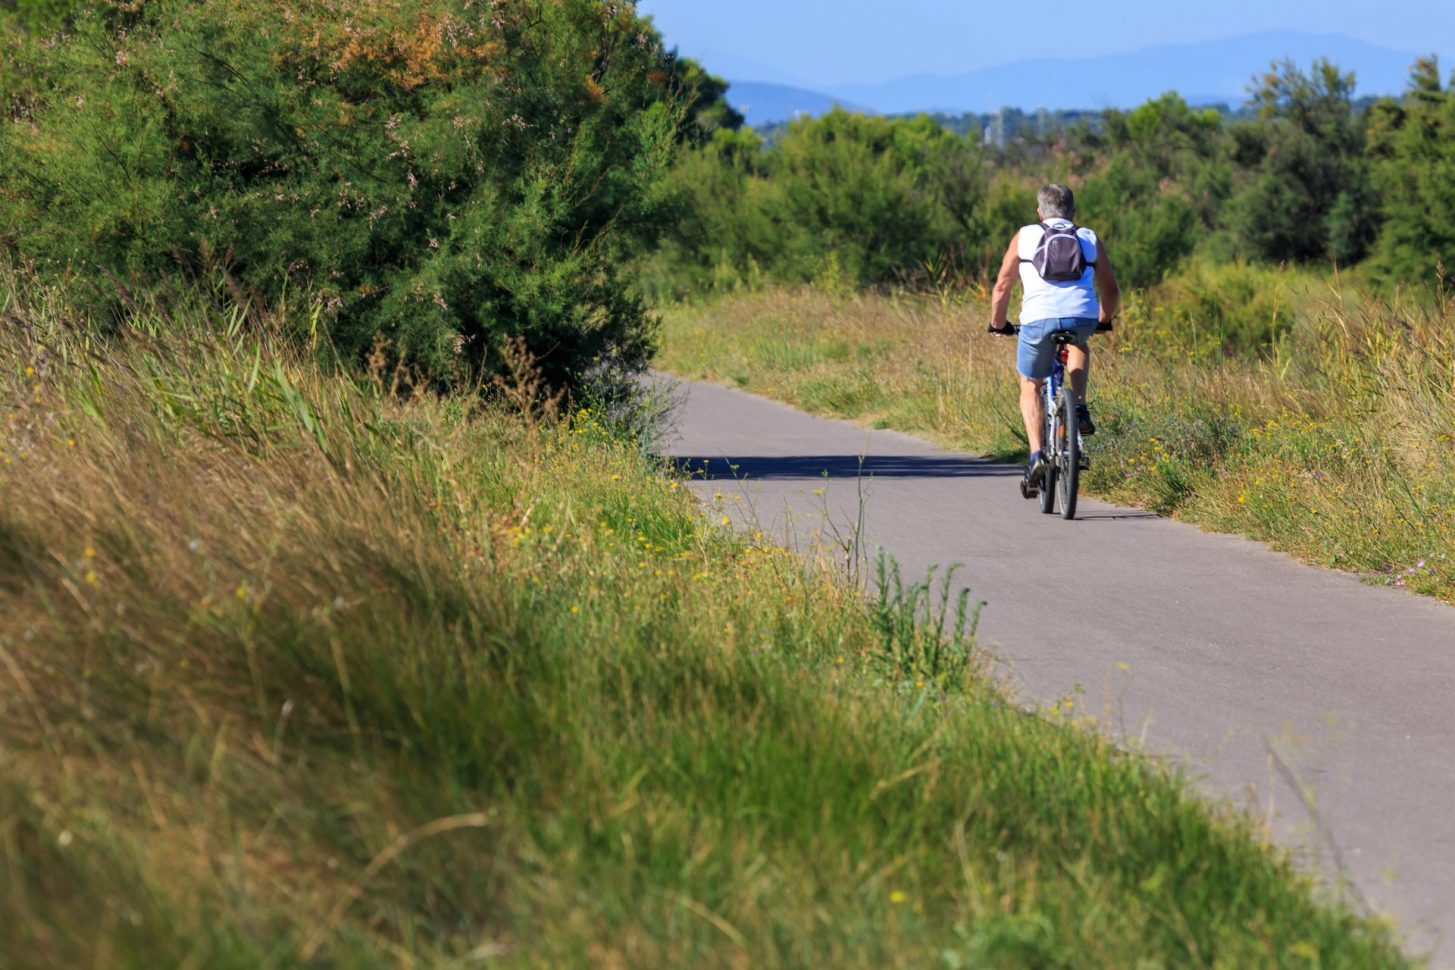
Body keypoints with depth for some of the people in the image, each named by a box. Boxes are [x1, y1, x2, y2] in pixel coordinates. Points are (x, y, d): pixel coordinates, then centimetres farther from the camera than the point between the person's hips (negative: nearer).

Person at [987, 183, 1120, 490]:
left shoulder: (1025, 237, 19)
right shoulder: (1090, 240, 23)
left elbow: (1002, 286, 20)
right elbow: (1111, 290, 27)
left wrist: (998, 324, 35)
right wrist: (1104, 320, 45)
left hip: (1038, 318, -1)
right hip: (1083, 318, 1)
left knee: (1030, 385, 20)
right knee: (1079, 345, 38)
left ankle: (1037, 454, 3)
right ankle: (1080, 407, 18)